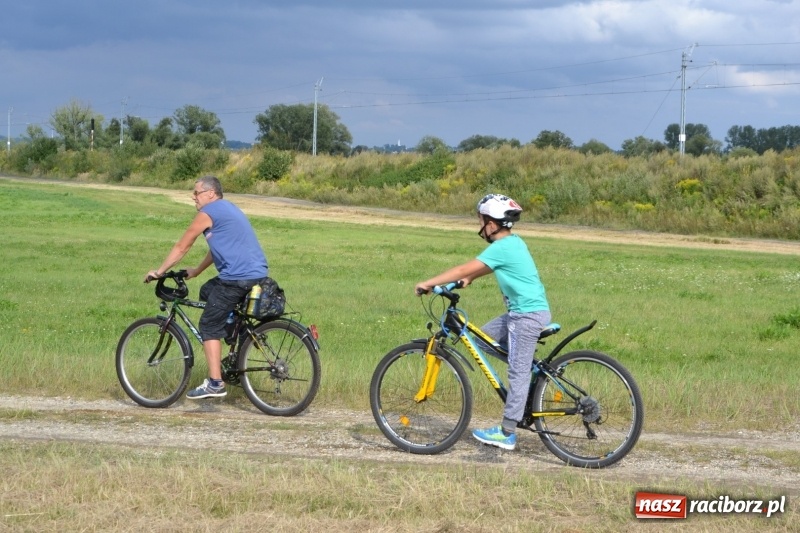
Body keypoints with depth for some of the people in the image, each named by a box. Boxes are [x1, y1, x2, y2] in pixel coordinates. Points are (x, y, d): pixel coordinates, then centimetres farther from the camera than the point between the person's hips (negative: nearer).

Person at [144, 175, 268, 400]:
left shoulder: (208, 213, -4)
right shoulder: (228, 209, 24)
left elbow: (181, 247, 1)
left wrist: (159, 272, 11)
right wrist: (197, 270, 37)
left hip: (238, 278, -9)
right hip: (258, 274, 9)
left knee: (210, 326, -2)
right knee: (207, 292, 27)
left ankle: (215, 383, -9)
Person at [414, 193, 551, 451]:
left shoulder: (501, 248, -17)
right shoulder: (513, 241, 12)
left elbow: (464, 269, -17)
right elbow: (486, 267, 25)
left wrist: (428, 283, -11)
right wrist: (468, 279, 10)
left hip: (528, 314, -10)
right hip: (521, 312, 10)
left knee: (518, 372, -6)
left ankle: (506, 434, -3)